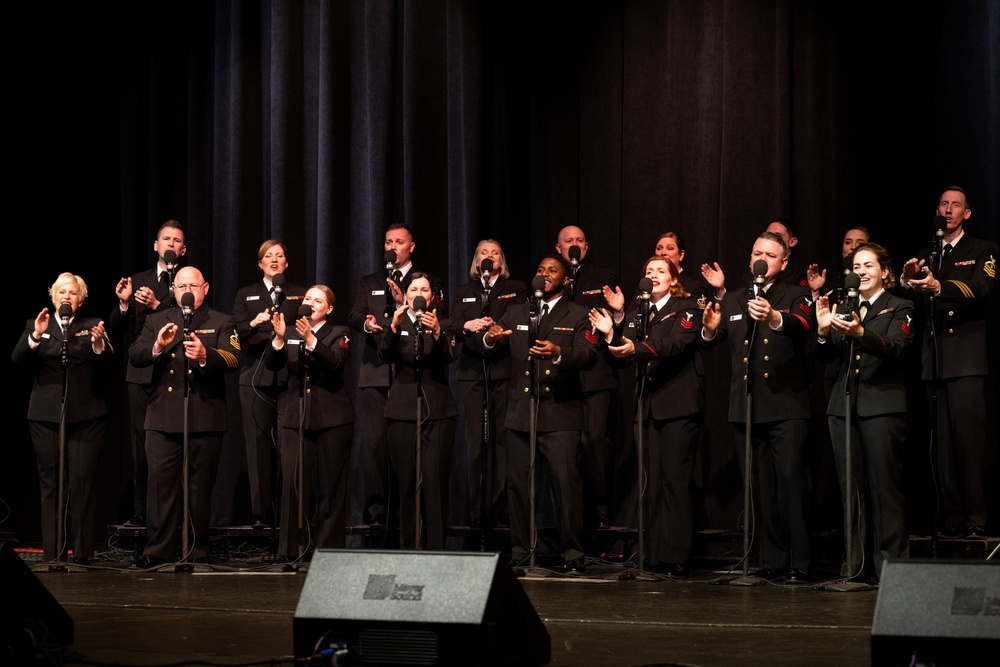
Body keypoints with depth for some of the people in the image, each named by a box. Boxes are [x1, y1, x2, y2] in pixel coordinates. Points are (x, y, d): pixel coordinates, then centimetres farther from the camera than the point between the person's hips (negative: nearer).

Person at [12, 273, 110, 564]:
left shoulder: (92, 325, 10)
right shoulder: (35, 325, 12)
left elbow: (105, 358, -6)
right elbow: (18, 359, -2)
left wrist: (99, 343, -28)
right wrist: (36, 336, -18)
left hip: (86, 416, -1)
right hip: (46, 416, 1)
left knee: (83, 481, -7)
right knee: (51, 482, 2)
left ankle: (82, 552, -4)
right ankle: (54, 553, 5)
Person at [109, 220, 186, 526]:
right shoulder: (137, 281, 17)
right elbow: (115, 328, 11)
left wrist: (157, 305, -17)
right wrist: (124, 303, -7)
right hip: (142, 373, 3)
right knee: (141, 445, 2)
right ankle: (141, 511, 7)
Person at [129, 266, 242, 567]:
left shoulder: (221, 323, 8)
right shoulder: (156, 321, 15)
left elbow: (234, 359, -9)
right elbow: (135, 356, 2)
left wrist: (205, 356, -29)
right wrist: (157, 346, -19)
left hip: (205, 416, -1)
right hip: (164, 415, 1)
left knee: (200, 484, 3)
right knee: (161, 481, -3)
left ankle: (197, 548, 11)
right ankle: (159, 548, 1)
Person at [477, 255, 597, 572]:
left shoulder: (578, 316, 6)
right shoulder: (516, 313, 17)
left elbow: (589, 355, -8)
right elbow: (494, 351, 9)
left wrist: (558, 353, -28)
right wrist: (490, 339, -16)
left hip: (560, 414, -4)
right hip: (521, 412, 4)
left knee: (566, 483, -8)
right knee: (518, 483, 5)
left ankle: (572, 552, -1)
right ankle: (519, 551, 13)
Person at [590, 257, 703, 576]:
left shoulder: (687, 309, 0)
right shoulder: (635, 312, 17)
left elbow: (676, 343, -18)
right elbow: (624, 353, 8)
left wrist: (636, 349, -31)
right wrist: (613, 331, -10)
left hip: (679, 405, -5)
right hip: (648, 406, 5)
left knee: (676, 481, -7)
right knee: (653, 482, 5)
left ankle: (677, 558, -6)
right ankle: (656, 556, 8)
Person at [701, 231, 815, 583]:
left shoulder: (795, 297, 4)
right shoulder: (732, 301, 17)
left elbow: (806, 325, -18)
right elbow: (709, 342, 8)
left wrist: (774, 318, -39)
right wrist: (710, 328, -17)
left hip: (786, 406, -4)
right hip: (746, 407, 4)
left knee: (790, 482, -11)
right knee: (758, 487, 5)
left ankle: (798, 563, -9)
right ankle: (771, 560, 11)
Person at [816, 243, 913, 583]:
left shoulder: (899, 308, 4)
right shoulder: (843, 308, 18)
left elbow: (894, 348, -14)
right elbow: (825, 357, 8)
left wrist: (860, 333, -32)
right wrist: (823, 331, -12)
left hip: (882, 405, -5)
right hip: (844, 406, 5)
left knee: (885, 485, -7)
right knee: (851, 487, 5)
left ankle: (890, 563, -4)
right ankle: (857, 563, 9)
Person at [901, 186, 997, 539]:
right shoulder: (925, 256, 20)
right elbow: (915, 299, 8)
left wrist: (939, 287, -29)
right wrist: (908, 282, -16)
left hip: (966, 355, -5)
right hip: (935, 360, 5)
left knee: (969, 435, -13)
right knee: (944, 441, 2)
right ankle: (951, 519, 3)